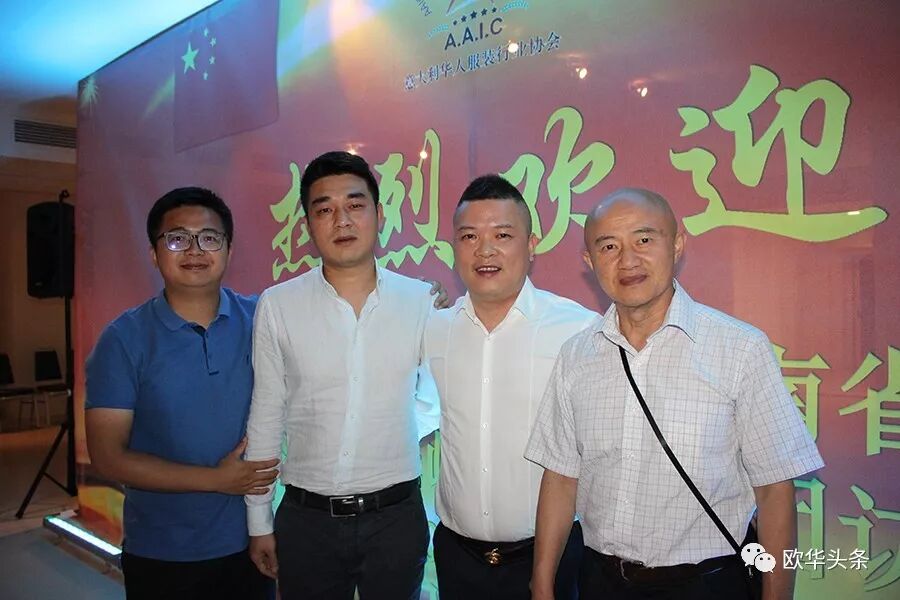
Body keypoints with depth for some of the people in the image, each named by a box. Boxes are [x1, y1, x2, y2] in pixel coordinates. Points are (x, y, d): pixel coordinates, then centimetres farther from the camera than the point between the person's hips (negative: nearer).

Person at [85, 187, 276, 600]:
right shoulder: (124, 339, -9)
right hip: (161, 556, -1)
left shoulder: (260, 320, -5)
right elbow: (108, 457, -10)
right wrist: (217, 480, -15)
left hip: (249, 543, 2)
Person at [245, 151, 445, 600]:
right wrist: (259, 522, 4)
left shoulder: (422, 302, -5)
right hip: (306, 517, 0)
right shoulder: (276, 306, -5)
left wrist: (404, 431, -6)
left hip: (396, 515, 1)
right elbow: (265, 418, 0)